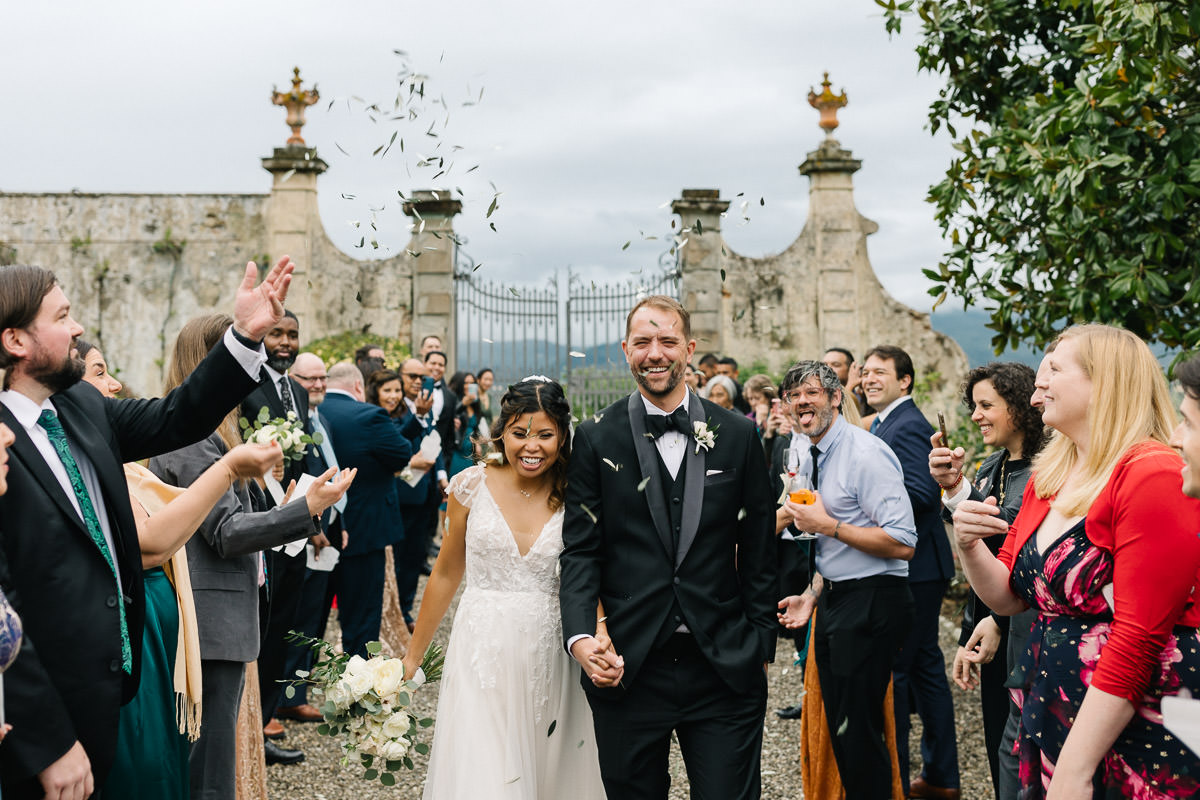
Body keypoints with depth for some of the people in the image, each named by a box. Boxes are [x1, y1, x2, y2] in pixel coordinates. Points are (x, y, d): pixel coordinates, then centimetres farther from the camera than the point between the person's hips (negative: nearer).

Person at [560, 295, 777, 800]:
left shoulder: (737, 436, 4)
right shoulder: (596, 439, 2)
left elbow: (758, 553, 8)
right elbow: (580, 550, 0)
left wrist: (761, 646, 7)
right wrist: (580, 636, -15)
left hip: (725, 667, 0)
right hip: (627, 667, 0)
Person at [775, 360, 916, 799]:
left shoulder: (866, 454, -17)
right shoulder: (808, 455, 12)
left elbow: (903, 544, -22)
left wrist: (827, 524, -20)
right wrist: (813, 594, 13)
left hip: (872, 603, -9)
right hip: (835, 599, 9)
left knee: (858, 730, -5)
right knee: (838, 725, 16)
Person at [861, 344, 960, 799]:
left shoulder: (906, 427, -16)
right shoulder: (887, 424, 15)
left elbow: (919, 494, -26)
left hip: (912, 569, -10)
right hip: (916, 568, 10)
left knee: (891, 672, -3)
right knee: (924, 665, 15)